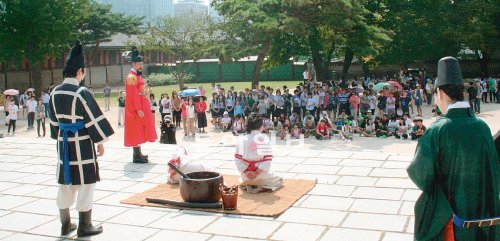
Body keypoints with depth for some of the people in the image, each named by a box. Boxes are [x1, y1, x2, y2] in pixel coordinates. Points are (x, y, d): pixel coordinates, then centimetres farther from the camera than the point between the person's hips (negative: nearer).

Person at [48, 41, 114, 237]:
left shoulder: (55, 93, 4)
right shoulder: (82, 93, -16)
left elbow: (54, 120, 13)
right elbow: (93, 120, -13)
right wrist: (100, 142, -3)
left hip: (63, 143, 7)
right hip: (82, 144, -7)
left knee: (65, 183, 15)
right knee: (85, 184, 3)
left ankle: (65, 224, 25)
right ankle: (84, 226, 11)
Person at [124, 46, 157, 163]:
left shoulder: (137, 76, 17)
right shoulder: (132, 77, -15)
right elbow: (133, 95, -21)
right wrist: (138, 109, -24)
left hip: (141, 108, 10)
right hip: (137, 109, -10)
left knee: (139, 130, 14)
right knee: (136, 131, -7)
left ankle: (138, 153, 23)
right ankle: (137, 156, -3)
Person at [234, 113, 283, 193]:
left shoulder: (242, 139, -2)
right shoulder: (264, 138, -10)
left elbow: (237, 158, -7)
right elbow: (268, 159, -16)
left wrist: (246, 172, -9)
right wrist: (257, 172, -15)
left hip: (246, 177, 5)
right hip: (262, 175, -5)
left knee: (242, 180, 42)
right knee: (280, 180, 24)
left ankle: (247, 185, 8)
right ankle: (260, 188, -3)